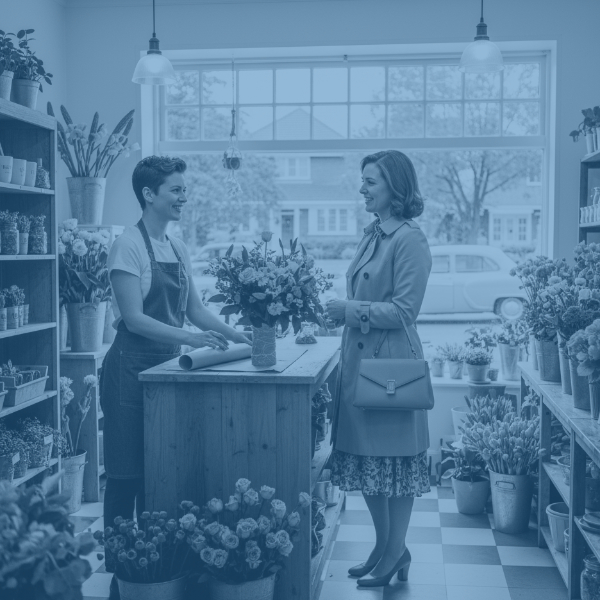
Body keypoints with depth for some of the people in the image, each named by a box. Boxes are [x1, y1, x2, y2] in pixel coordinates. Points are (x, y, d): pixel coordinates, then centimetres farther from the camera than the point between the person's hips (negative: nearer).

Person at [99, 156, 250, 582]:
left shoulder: (177, 248, 11)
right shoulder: (129, 245, -12)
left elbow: (195, 310, 12)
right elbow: (133, 318, -18)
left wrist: (239, 336, 0)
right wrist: (191, 337, -26)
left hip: (166, 367, 7)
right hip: (131, 368, -7)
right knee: (128, 474, -1)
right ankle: (119, 568, 11)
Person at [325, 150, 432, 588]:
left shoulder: (410, 240, -12)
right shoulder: (374, 234, 13)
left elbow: (404, 309, -16)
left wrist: (352, 309, -17)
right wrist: (338, 312, 8)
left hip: (390, 361, -9)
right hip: (360, 356, 9)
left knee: (393, 458, 2)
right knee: (365, 457, 13)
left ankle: (395, 554, 14)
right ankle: (384, 545, 27)